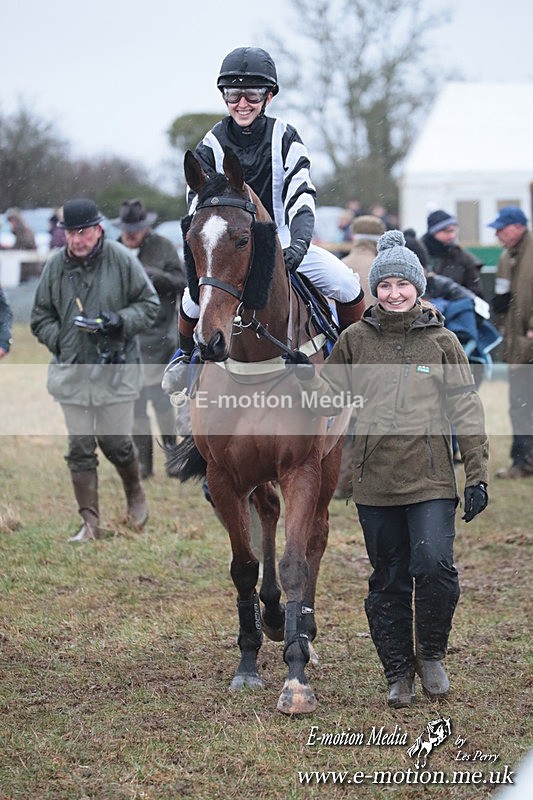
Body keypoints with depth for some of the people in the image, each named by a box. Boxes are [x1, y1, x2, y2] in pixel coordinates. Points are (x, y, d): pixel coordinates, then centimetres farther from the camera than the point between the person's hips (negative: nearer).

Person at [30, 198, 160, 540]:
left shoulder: (122, 260, -6)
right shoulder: (55, 265, 1)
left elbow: (149, 304, 2)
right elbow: (41, 316, 12)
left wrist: (121, 320, -15)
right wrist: (59, 340, -5)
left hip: (116, 370, -2)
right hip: (72, 370, 2)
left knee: (116, 442, 3)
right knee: (80, 448, 2)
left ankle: (135, 493, 33)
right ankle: (90, 522, 9)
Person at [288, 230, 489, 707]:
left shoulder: (442, 342, 4)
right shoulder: (356, 340, 6)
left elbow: (467, 412, 5)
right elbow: (331, 400, 9)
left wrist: (478, 476, 1)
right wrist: (306, 376, -11)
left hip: (431, 480, -2)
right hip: (375, 480, 2)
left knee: (434, 565, -17)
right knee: (388, 580, 7)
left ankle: (431, 654, 7)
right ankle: (399, 672, 21)